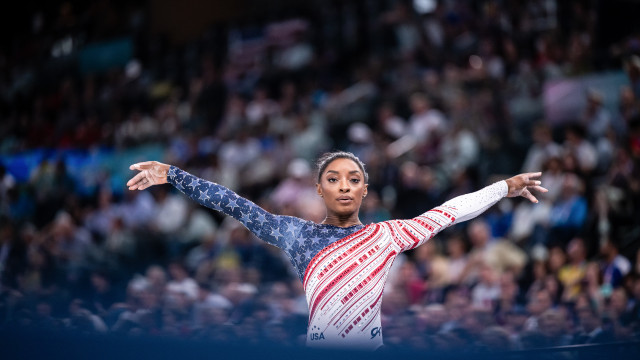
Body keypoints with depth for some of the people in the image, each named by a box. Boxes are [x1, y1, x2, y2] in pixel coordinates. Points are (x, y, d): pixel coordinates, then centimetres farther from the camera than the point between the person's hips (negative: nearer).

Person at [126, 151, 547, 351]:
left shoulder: (388, 234, 5)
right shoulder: (297, 233, 6)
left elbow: (453, 210, 8)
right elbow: (236, 205, 5)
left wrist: (506, 186, 9)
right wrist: (171, 174, 3)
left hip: (371, 347, 0)